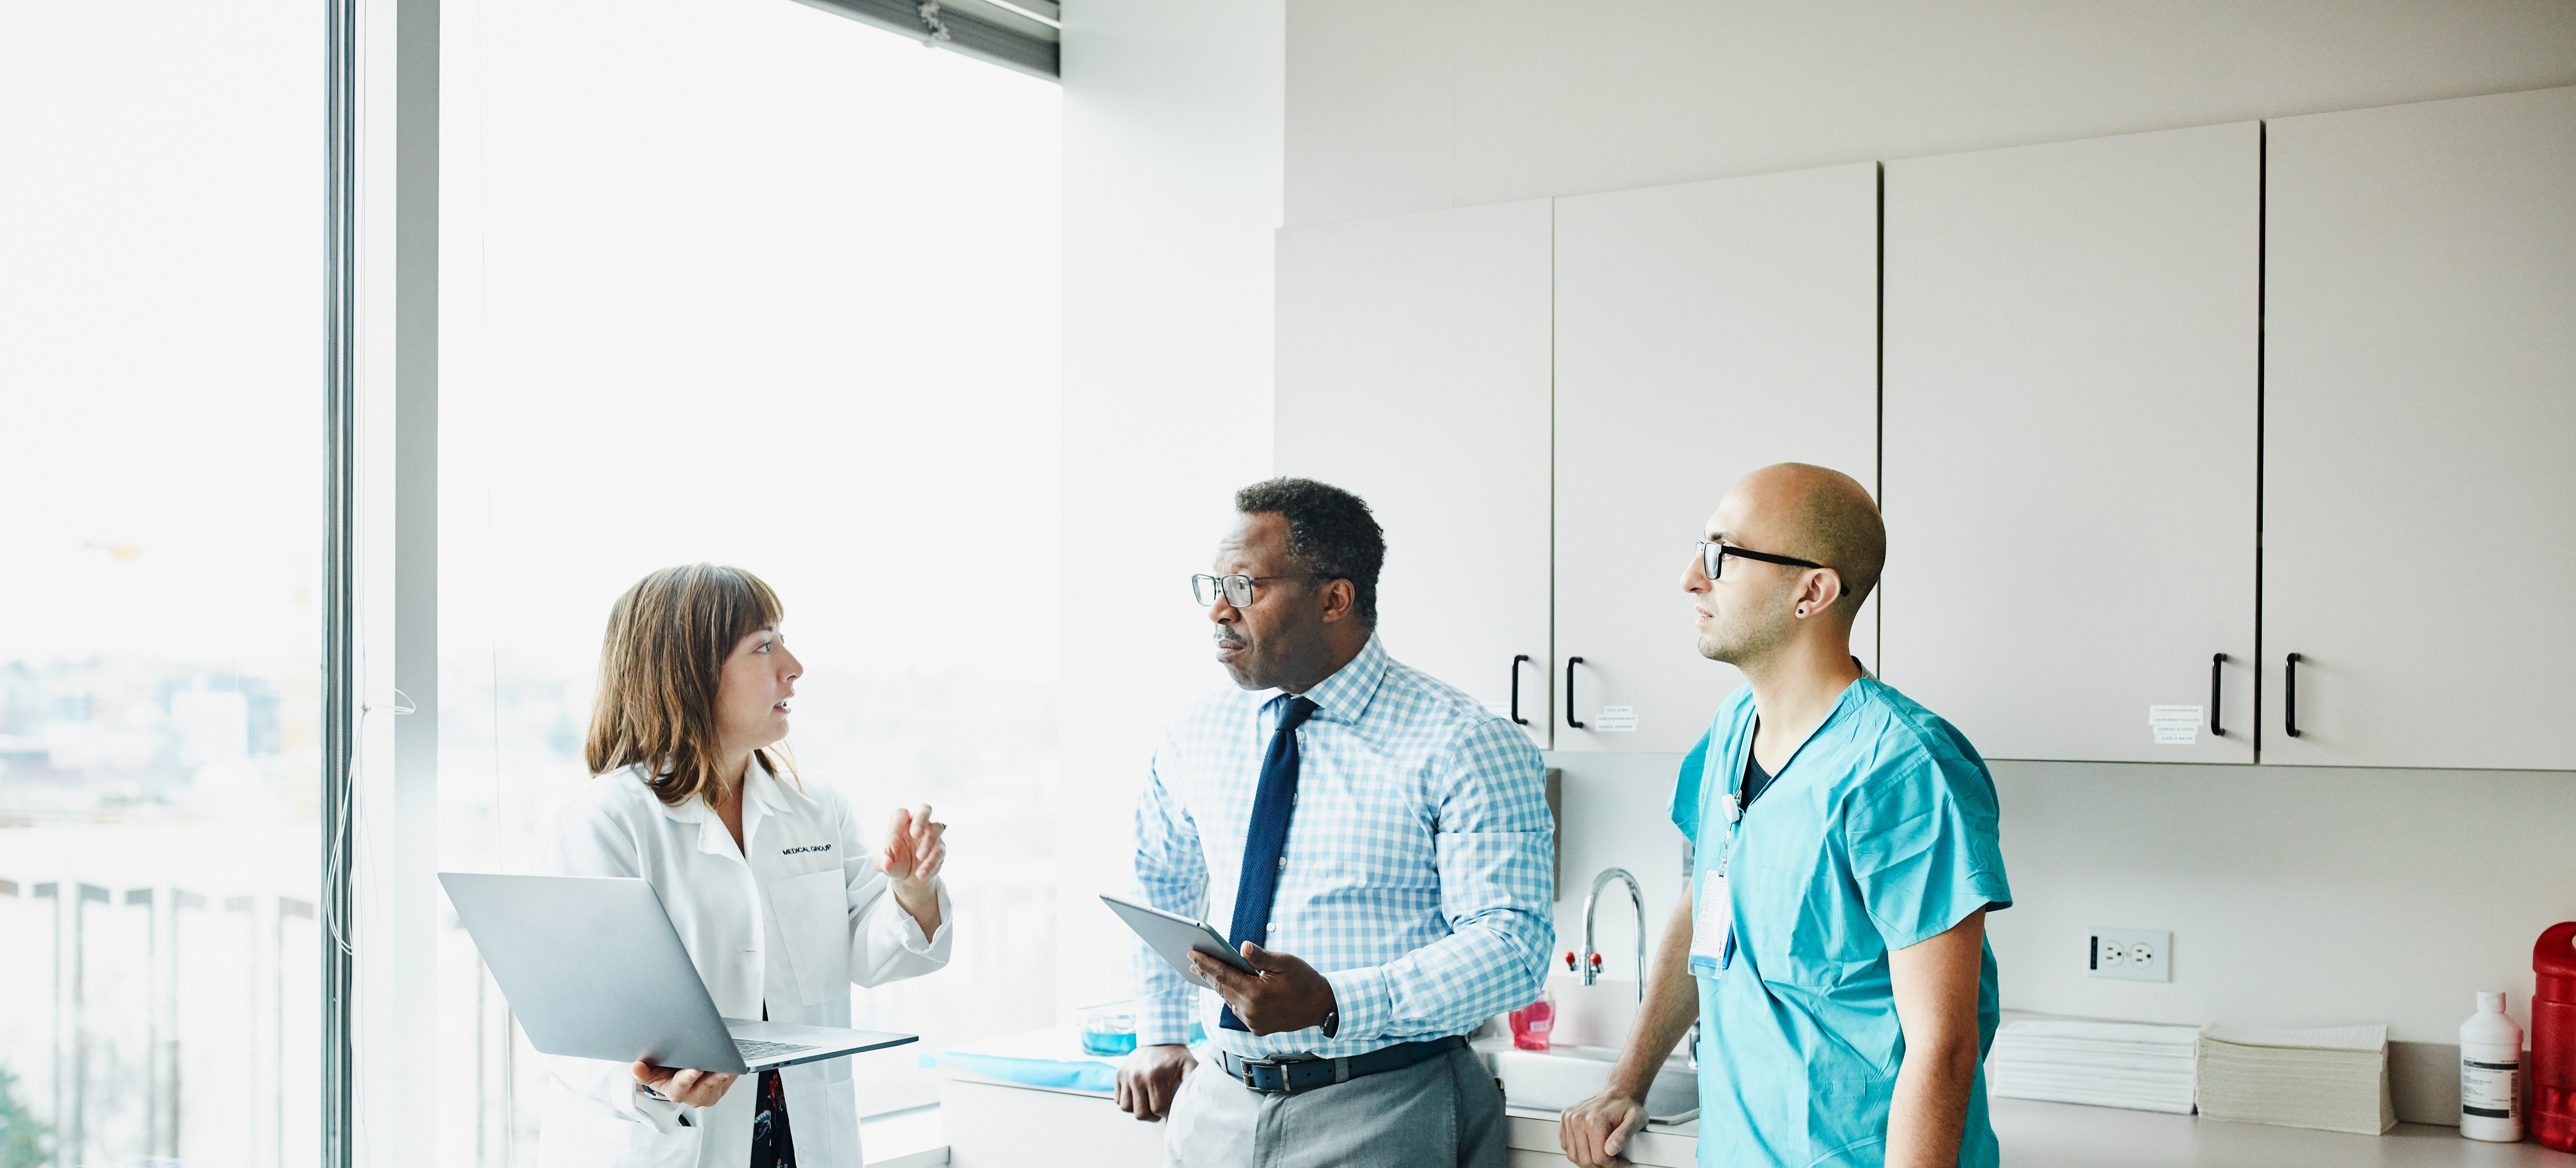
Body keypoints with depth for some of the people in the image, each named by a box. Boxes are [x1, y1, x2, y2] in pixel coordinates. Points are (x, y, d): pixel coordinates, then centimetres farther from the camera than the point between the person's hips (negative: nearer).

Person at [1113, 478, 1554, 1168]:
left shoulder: (1464, 747, -12)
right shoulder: (1195, 737, 6)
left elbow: (1512, 946, -20)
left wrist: (1331, 1002, -30)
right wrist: (1160, 1035, 15)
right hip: (1216, 1109, 5)